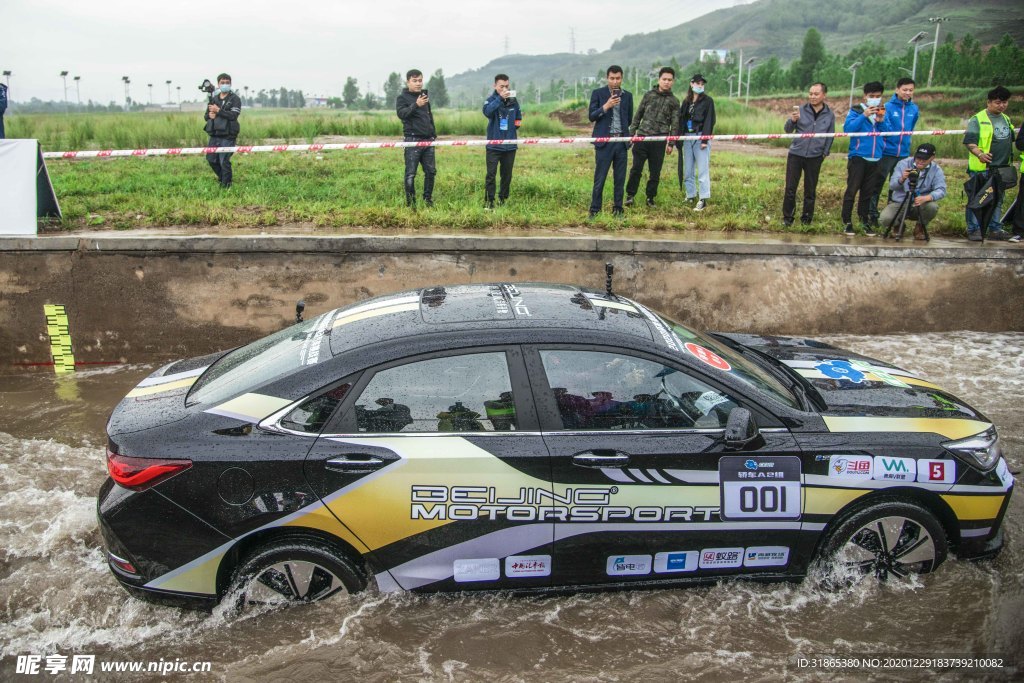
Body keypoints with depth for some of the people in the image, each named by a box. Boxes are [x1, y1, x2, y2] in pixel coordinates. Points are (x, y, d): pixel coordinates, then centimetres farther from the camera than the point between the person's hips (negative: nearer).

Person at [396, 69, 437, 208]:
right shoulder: (402, 98, -2)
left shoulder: (425, 95, 17)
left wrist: (434, 134, 23)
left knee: (431, 171, 8)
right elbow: (401, 113, -21)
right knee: (411, 173, -6)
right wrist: (416, 105, -36)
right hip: (413, 140, -6)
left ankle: (428, 199, 20)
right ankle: (410, 203, 1)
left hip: (428, 140, 6)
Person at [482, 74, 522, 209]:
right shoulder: (491, 100, -4)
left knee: (507, 174, 10)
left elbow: (518, 117, 24)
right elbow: (487, 111, -28)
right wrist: (500, 99, -34)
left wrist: (517, 123, 6)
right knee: (491, 174, -6)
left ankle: (503, 198, 23)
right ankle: (488, 201, 0)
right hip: (494, 145, -4)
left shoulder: (513, 101, 7)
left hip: (510, 145, 4)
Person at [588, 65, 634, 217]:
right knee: (600, 178, -3)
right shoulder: (598, 93, 2)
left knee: (620, 178, 4)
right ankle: (595, 209, 3)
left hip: (621, 141, 3)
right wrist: (606, 106, -14)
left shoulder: (627, 95, 11)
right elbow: (591, 116, -3)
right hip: (604, 141, -3)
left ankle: (617, 208, 13)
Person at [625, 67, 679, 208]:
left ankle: (650, 197, 16)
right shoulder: (649, 95, 8)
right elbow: (638, 115, 11)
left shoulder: (674, 101, 6)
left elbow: (675, 124, 6)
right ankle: (630, 195, 10)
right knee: (636, 168, -1)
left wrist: (671, 144, 1)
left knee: (655, 172, 4)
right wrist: (631, 133, 5)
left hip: (659, 141, 0)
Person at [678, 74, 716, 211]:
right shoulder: (686, 102, 15)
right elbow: (681, 120, 15)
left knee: (702, 170, -8)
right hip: (687, 137, 5)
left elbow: (709, 121, -5)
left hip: (700, 137, -5)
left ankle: (703, 199, -9)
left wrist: (705, 140, -13)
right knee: (688, 170, 8)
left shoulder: (707, 101, 2)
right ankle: (690, 196, 19)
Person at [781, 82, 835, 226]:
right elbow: (788, 130, -2)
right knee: (790, 188, 0)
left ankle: (807, 217, 19)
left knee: (810, 190, 7)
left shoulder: (829, 115, 2)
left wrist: (825, 153, 4)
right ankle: (787, 217, 10)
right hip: (796, 154, -1)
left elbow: (830, 136, 11)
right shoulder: (801, 110, -1)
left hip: (815, 157, 1)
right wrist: (792, 120, -21)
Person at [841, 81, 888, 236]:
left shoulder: (882, 112, 13)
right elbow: (847, 128, -14)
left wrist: (881, 121, -8)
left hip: (876, 159, 4)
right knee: (852, 190, -4)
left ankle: (865, 222, 15)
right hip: (858, 157, -4)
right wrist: (864, 116, -20)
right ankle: (847, 222, 1)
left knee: (868, 192, 8)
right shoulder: (856, 111, 0)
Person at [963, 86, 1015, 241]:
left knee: (998, 200, 11)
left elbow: (1010, 140, 27)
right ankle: (974, 230, 2)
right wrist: (979, 154, -32)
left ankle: (995, 229, 19)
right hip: (981, 168, -7)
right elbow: (969, 141, -15)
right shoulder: (977, 119, -7)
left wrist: (1007, 162, 22)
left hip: (1001, 169, 7)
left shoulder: (1007, 119, 17)